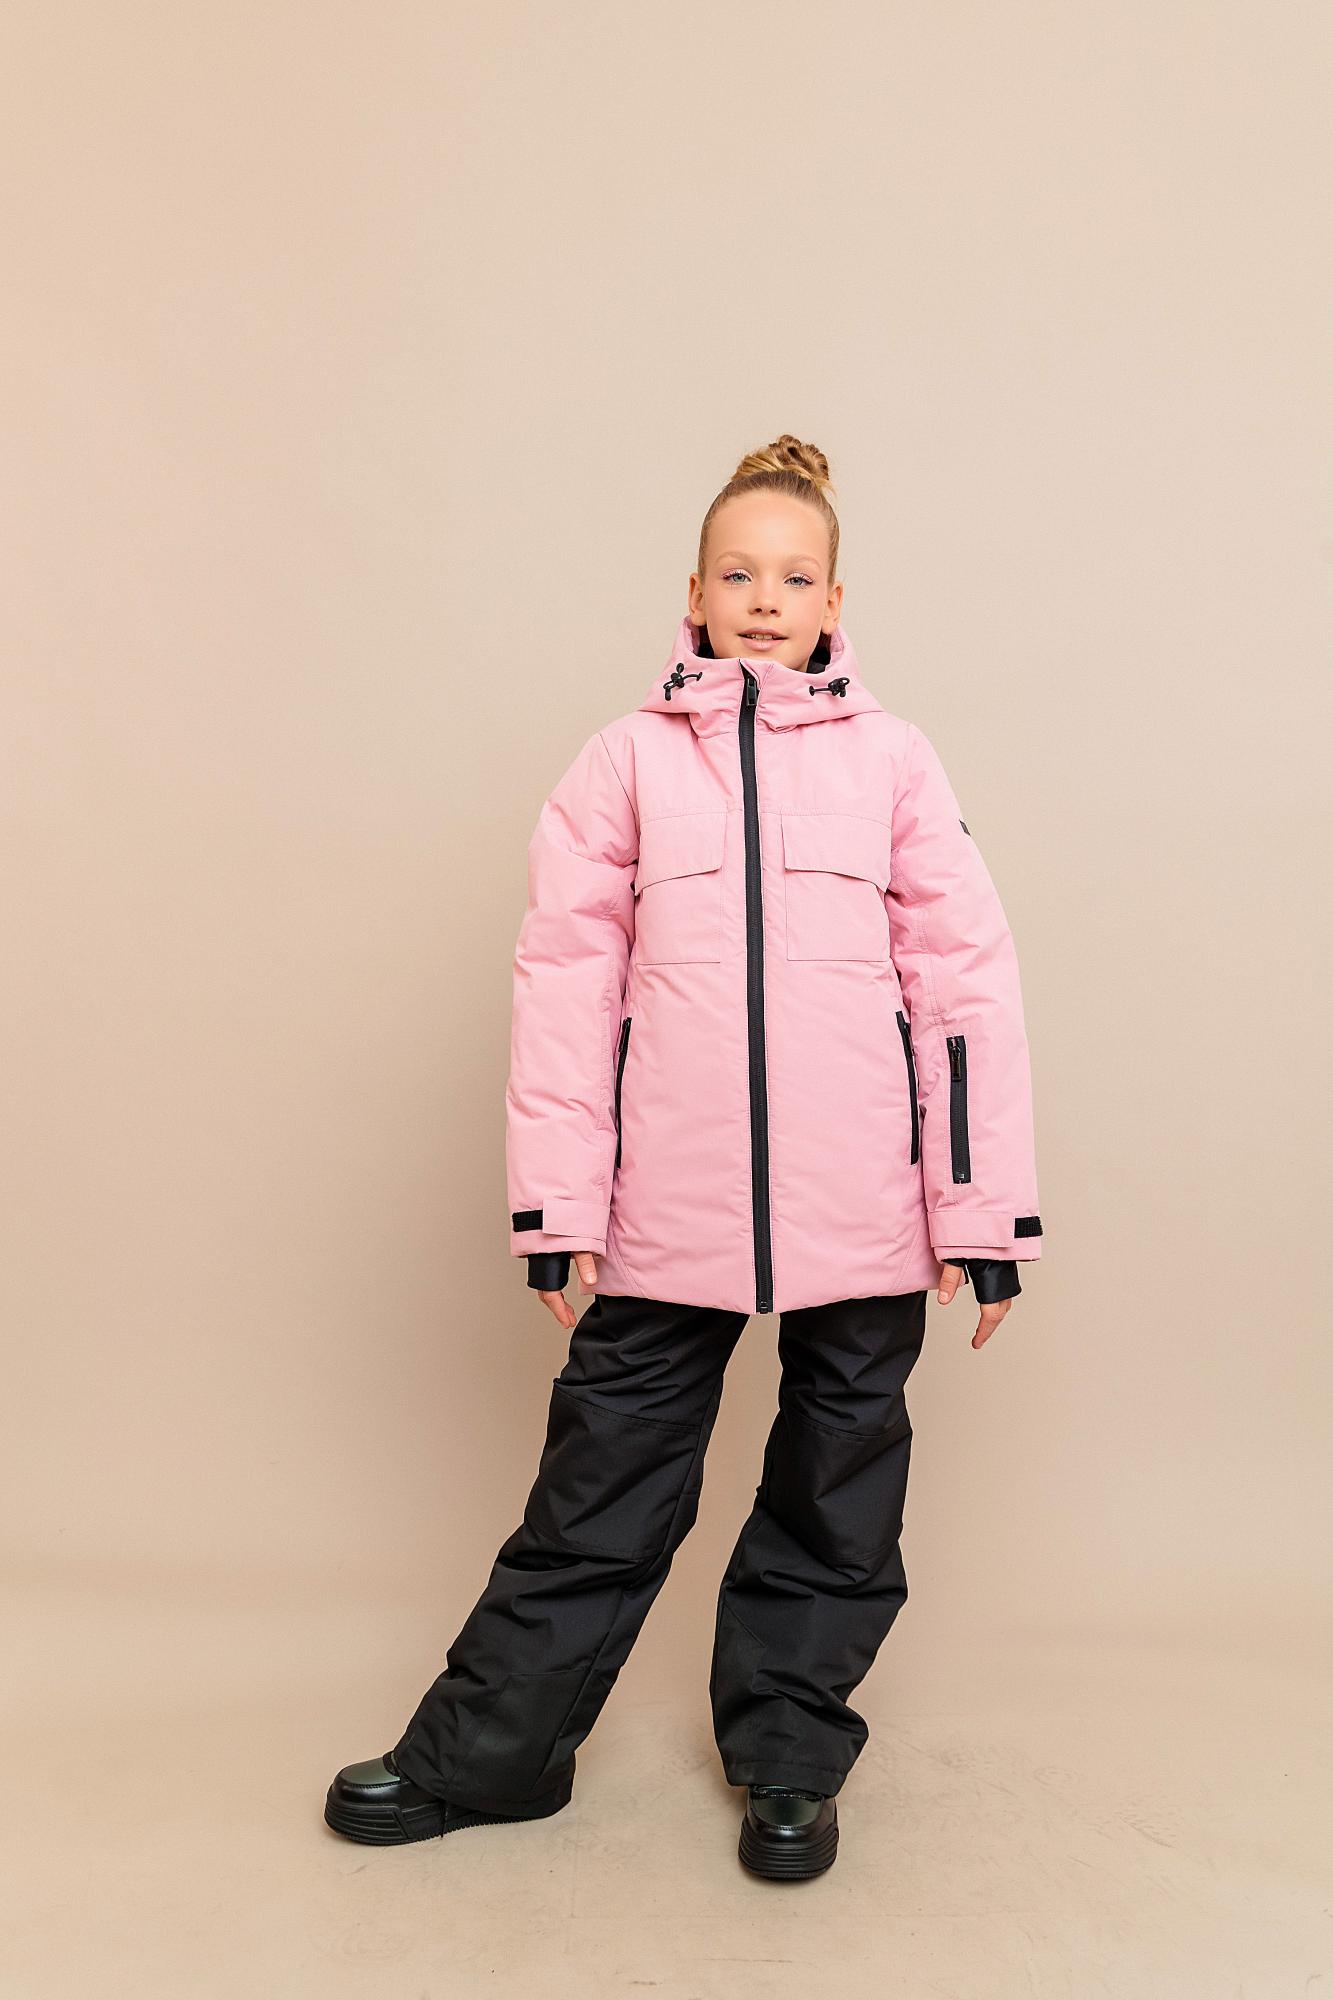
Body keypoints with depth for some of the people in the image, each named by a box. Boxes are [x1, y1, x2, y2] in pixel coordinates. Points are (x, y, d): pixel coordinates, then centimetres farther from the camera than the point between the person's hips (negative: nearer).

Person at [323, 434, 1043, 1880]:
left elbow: (966, 980, 2)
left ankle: (788, 1756, 35)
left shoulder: (892, 760, 5)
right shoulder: (628, 758, 5)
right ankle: (486, 1749, 29)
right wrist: (558, 1202, -4)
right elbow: (564, 976, 1)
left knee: (837, 1489, 14)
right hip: (666, 1210, 0)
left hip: (861, 1215, 1)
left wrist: (985, 1211, -1)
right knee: (605, 1481, 10)